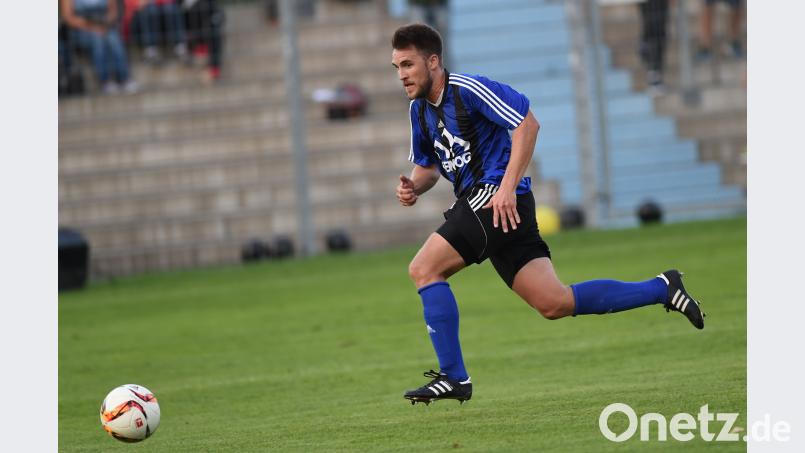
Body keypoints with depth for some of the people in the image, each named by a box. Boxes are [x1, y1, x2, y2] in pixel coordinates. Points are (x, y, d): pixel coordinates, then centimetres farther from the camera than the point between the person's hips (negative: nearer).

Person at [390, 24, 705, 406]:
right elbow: (428, 165, 26)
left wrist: (507, 186, -22)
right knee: (555, 303, 3)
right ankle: (661, 289, 13)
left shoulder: (468, 89, -11)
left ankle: (453, 377, -10)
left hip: (499, 201, -9)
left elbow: (527, 123, -16)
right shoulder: (419, 109, 15)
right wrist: (413, 186, 2)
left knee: (423, 269, -14)